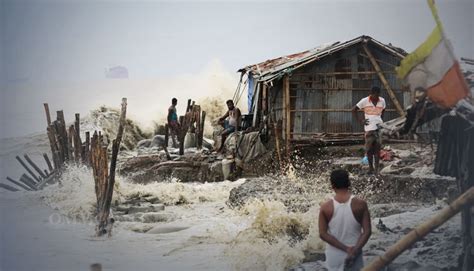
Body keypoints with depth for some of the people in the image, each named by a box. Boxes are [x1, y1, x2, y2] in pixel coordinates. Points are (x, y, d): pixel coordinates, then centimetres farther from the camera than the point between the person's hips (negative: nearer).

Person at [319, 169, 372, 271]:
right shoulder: (360, 204, -10)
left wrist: (346, 249, -13)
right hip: (354, 255, 0)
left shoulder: (325, 207, -9)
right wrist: (354, 251, -15)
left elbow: (323, 234, -12)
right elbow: (367, 231, -14)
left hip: (334, 256, 0)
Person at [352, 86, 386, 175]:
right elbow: (354, 110, 2)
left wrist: (380, 119, 11)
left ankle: (377, 168, -2)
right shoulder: (365, 101, -4)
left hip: (379, 127, 2)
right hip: (369, 128, -2)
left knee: (377, 148, -4)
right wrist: (360, 120, -5)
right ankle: (371, 167, 13)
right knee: (369, 148, 0)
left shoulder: (382, 101, 6)